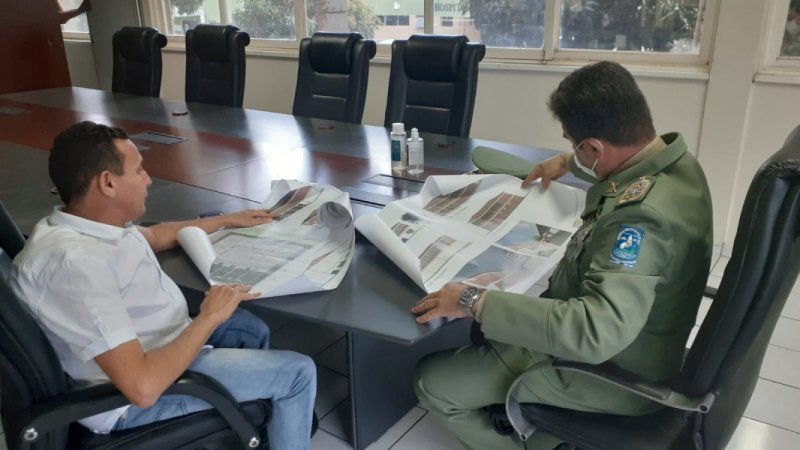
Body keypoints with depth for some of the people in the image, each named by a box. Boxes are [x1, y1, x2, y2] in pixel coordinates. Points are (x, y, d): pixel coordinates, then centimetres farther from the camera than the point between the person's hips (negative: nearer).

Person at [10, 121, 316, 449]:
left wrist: (228, 221, 25)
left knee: (251, 328, 23)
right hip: (134, 401, -10)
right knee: (298, 372, -6)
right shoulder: (74, 262, -33)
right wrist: (210, 317, -24)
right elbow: (143, 387, -37)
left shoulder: (87, 224, -2)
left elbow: (157, 235, 20)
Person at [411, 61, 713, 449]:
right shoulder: (668, 158, -6)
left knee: (432, 382, -4)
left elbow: (594, 333, -43)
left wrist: (476, 302, -38)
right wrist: (567, 163, 27)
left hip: (606, 370, -9)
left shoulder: (643, 216, -36)